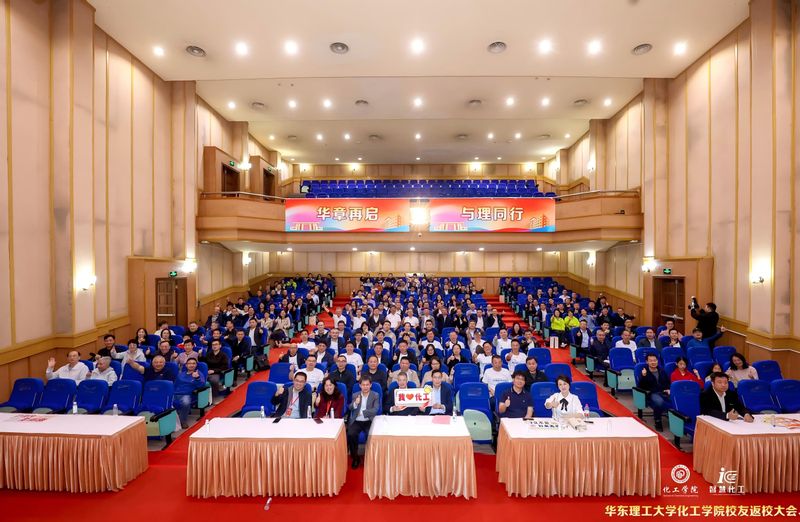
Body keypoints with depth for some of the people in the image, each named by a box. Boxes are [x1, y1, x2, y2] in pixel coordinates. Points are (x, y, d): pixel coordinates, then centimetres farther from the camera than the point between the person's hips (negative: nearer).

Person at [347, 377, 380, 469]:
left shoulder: (375, 395, 4)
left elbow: (375, 410, -7)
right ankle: (355, 458, -3)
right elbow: (350, 408, 0)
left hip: (369, 421, -2)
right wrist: (355, 403, -21)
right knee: (351, 434, -26)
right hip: (356, 421, 2)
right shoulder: (355, 395, 11)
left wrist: (361, 412, -10)